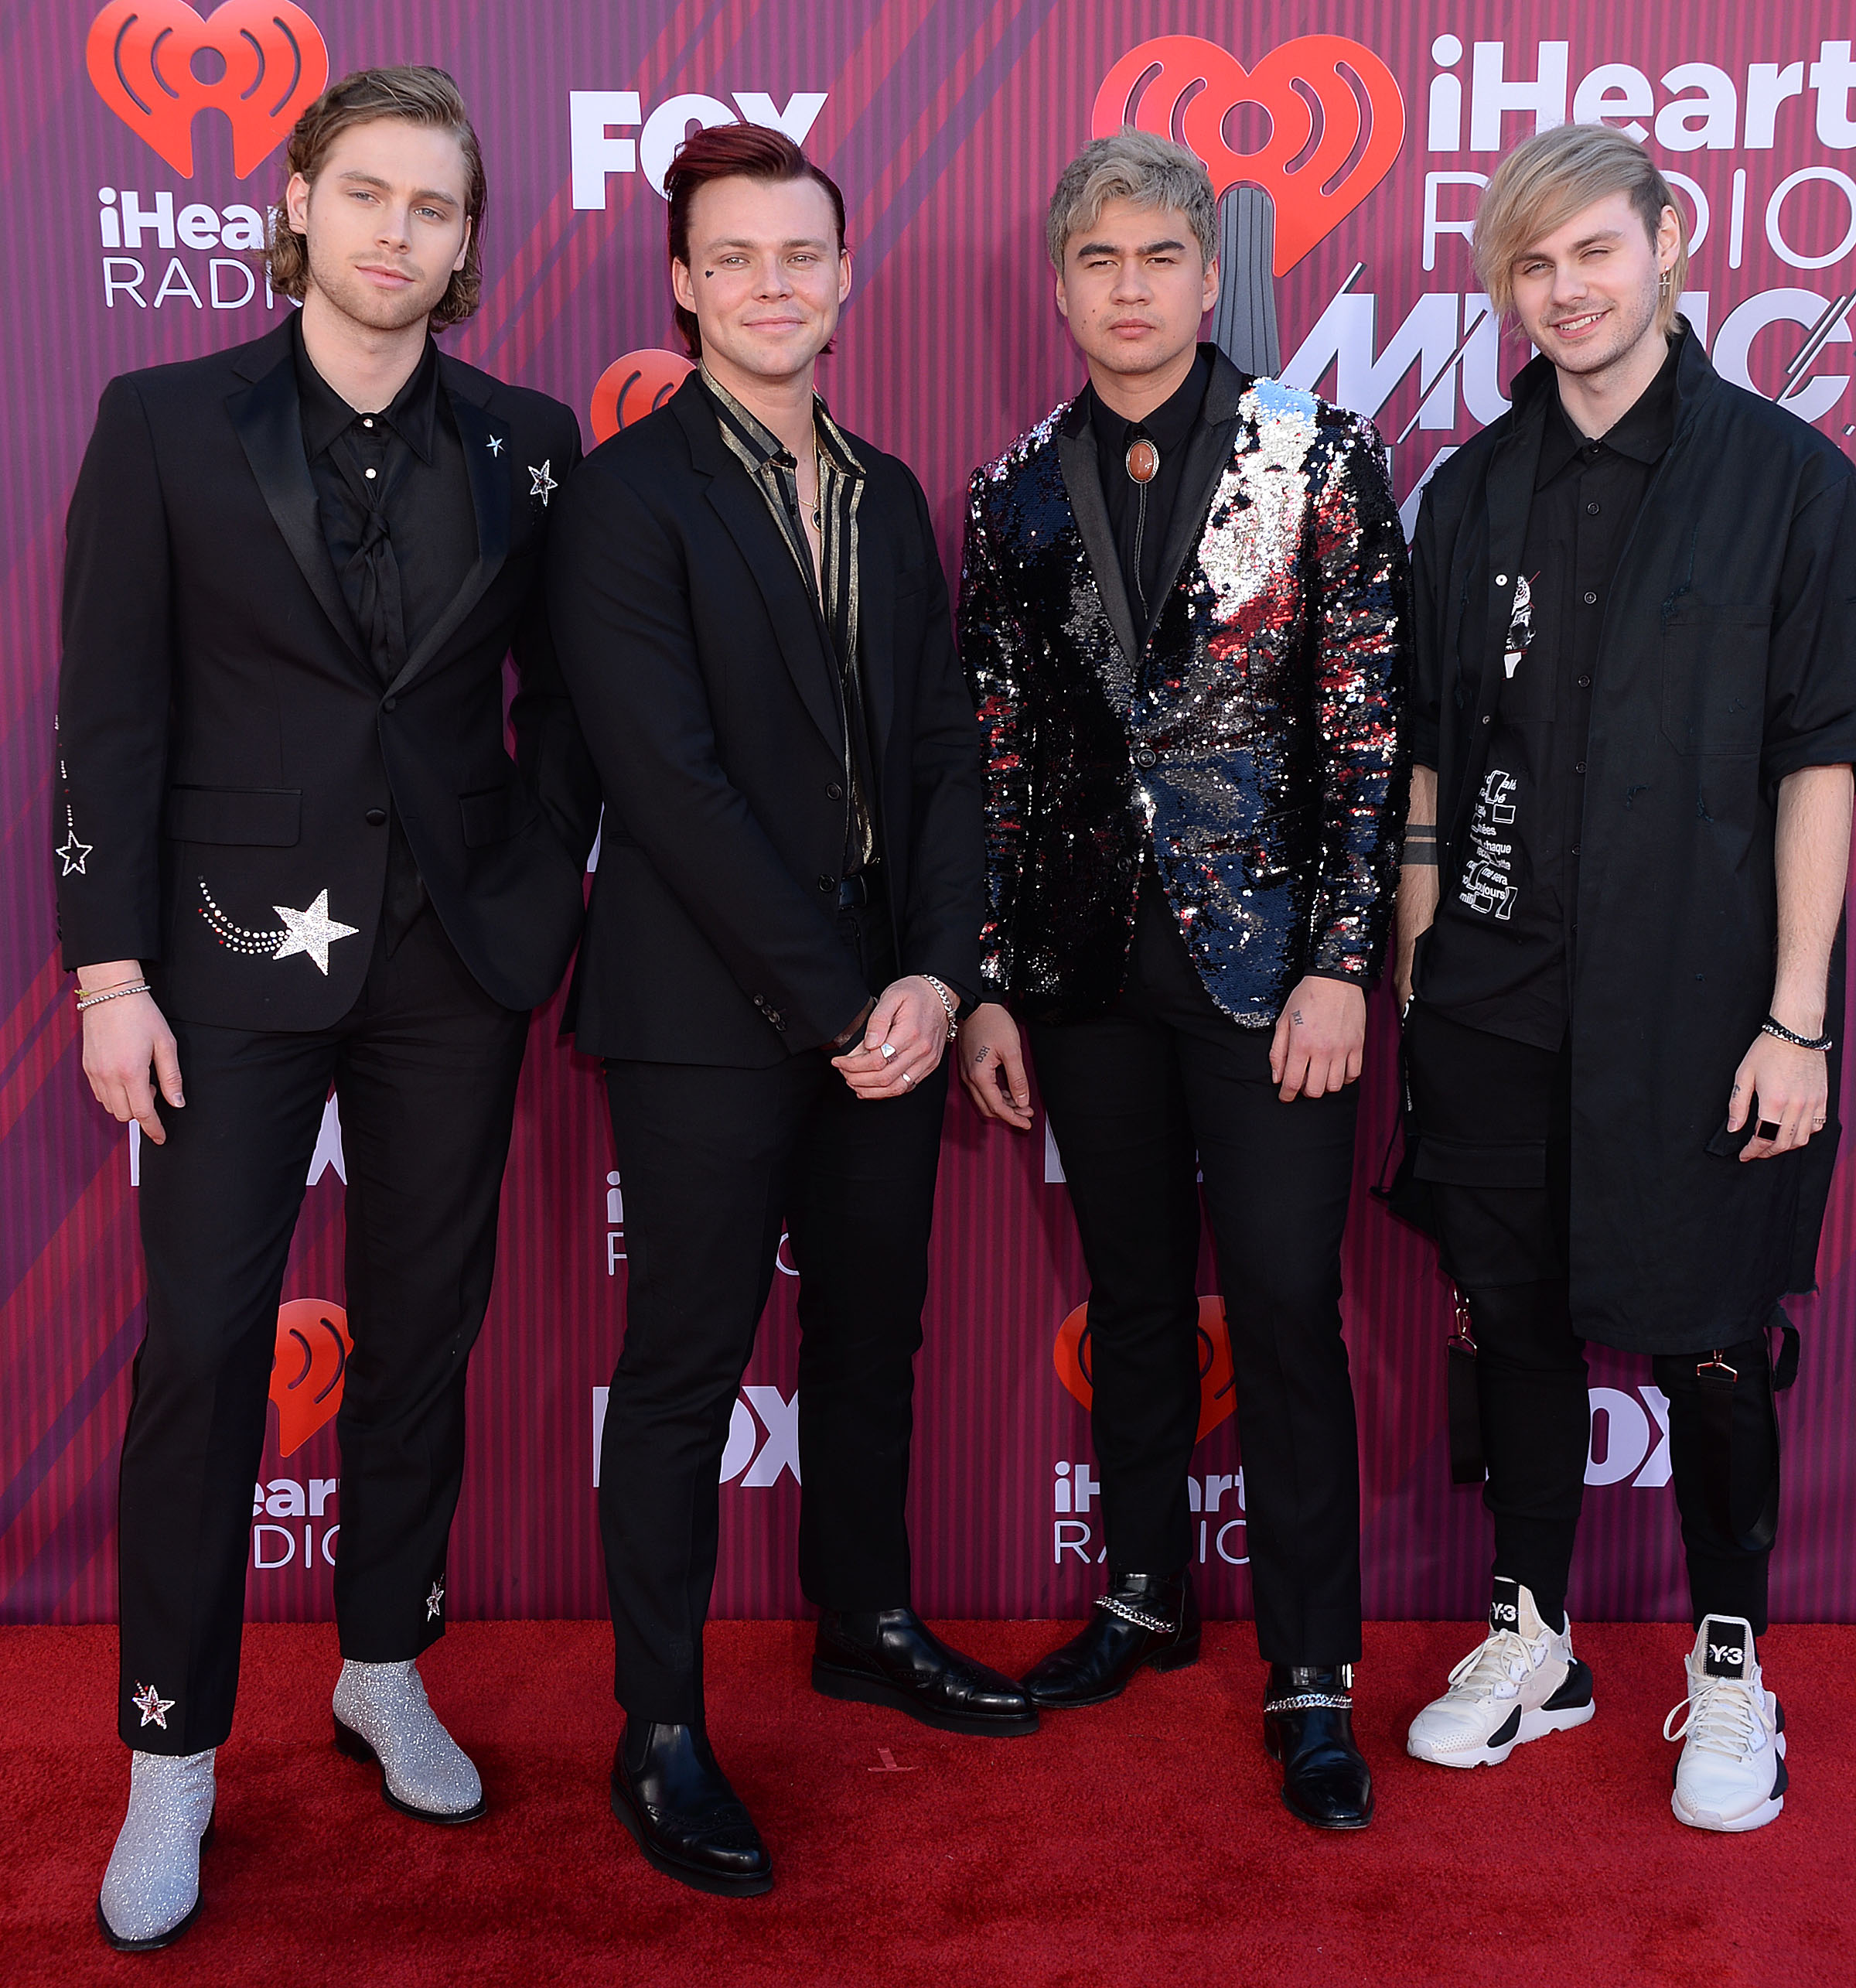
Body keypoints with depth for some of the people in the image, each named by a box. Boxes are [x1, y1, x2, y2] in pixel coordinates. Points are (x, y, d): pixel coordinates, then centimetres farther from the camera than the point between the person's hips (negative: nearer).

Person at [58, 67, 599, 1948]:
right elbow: (107, 716, -3)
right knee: (202, 1343, 0)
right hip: (237, 949, -2)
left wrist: (543, 897, 1)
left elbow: (564, 697, 9)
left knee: (423, 1328, 11)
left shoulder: (525, 442, 4)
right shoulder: (166, 424, -1)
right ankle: (172, 1759, 16)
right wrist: (110, 966, -8)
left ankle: (386, 1674, 31)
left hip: (455, 957, 2)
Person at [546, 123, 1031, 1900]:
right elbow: (669, 781, -15)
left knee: (870, 1333, 17)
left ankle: (865, 1623, 37)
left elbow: (945, 749, 9)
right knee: (686, 1367, 3)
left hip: (885, 1004, 6)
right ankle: (660, 1734, 17)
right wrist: (836, 1002, -15)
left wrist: (936, 975, -5)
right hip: (710, 1016, -6)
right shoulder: (628, 496, -8)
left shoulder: (888, 498, 13)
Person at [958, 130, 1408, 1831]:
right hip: (1087, 958, 3)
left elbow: (1371, 733, -5)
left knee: (1286, 1307, 0)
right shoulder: (1016, 497, 6)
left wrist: (1341, 962, -11)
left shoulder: (1320, 460, -3)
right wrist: (987, 985, 5)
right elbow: (996, 756, 8)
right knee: (1133, 1292, 15)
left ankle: (1313, 1678, 14)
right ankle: (1148, 1595, 33)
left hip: (1264, 949, -3)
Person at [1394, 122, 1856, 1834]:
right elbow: (1432, 750, 12)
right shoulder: (1475, 488, 10)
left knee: (1702, 1342, 6)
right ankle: (1532, 1642, 30)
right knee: (1515, 1322, 12)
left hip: (1692, 1002, -3)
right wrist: (1414, 967, 6)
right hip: (1493, 999, 4)